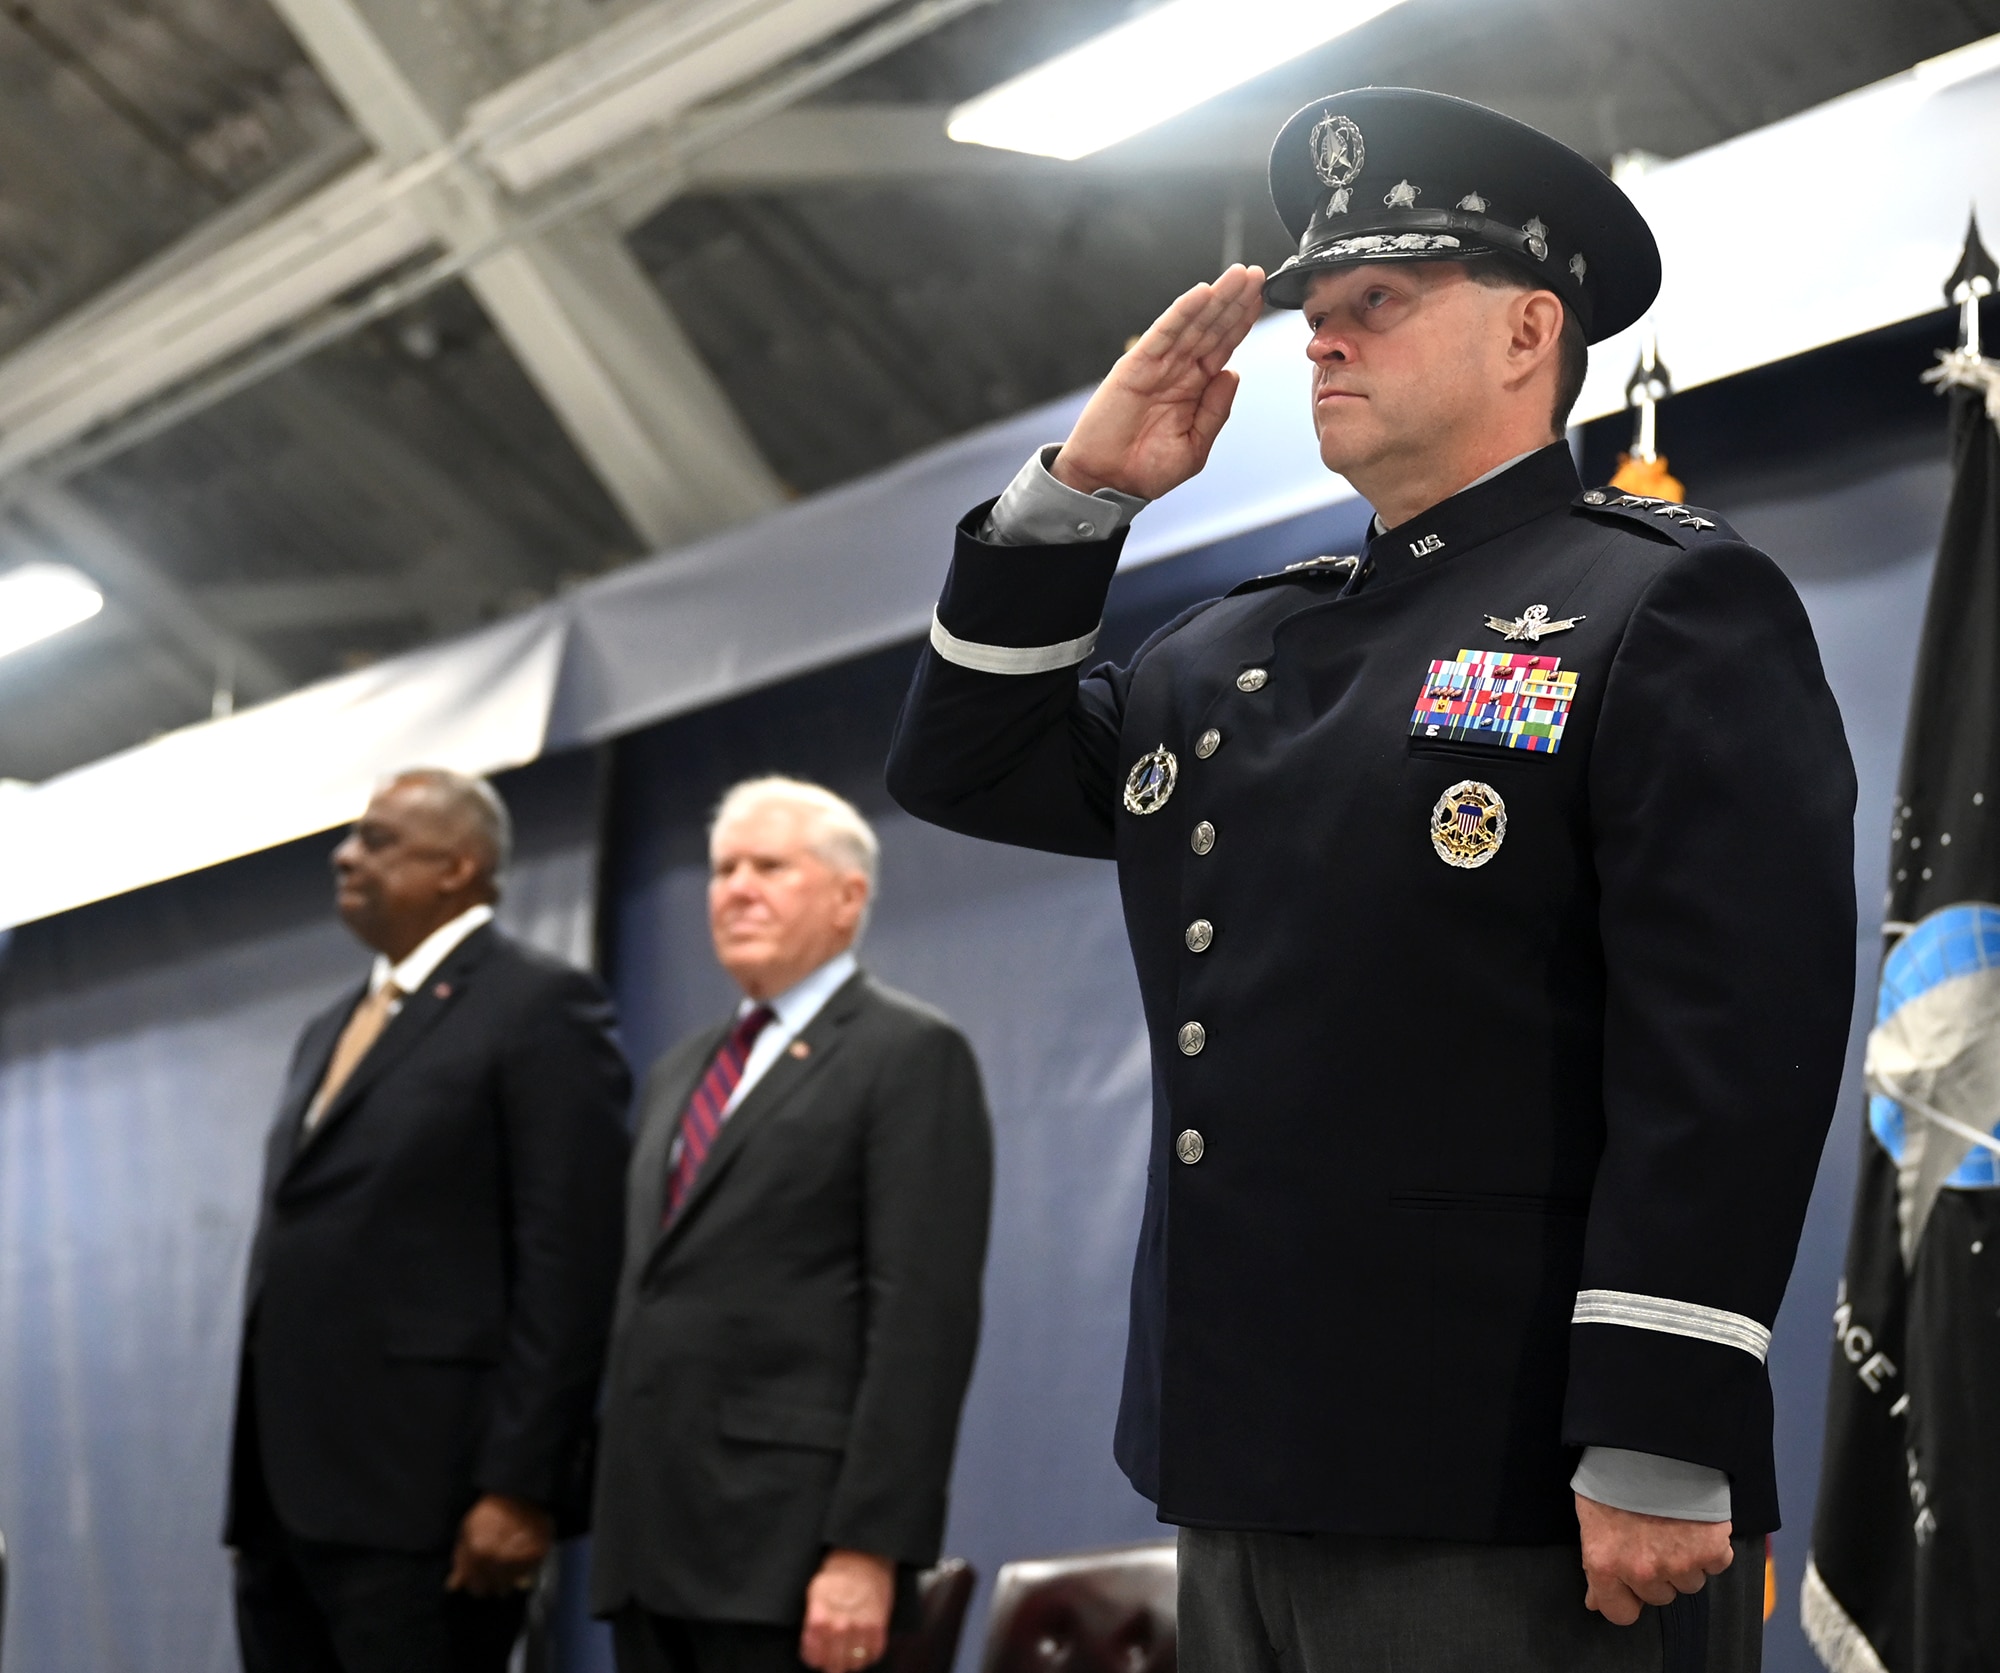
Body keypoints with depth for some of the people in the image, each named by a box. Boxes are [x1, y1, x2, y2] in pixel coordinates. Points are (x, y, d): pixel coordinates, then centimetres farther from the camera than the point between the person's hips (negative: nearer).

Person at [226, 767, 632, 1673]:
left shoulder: (541, 1007, -5)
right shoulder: (329, 1033, 21)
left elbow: (569, 1265, -12)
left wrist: (519, 1487, -18)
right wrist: (255, 1485, 15)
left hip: (421, 1497, -8)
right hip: (286, 1495, 8)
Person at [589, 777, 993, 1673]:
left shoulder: (911, 1054, -4)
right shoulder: (681, 1069, 21)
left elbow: (924, 1314, -13)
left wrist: (867, 1550, -20)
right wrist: (609, 1505, 14)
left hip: (789, 1534, -7)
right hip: (651, 1533, 7)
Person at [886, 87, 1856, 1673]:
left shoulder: (1676, 610, -5)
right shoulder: (1237, 651, 18)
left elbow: (1736, 1047, -13)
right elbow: (966, 766, 23)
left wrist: (1659, 1451, -20)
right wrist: (1080, 490, 11)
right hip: (1247, 1483, 7)